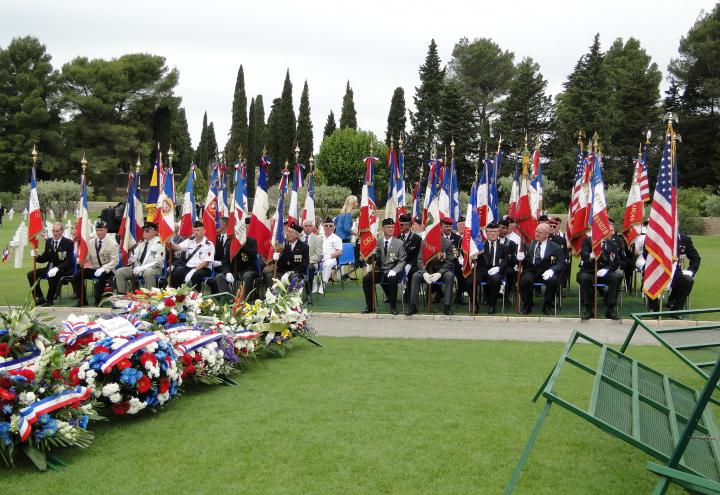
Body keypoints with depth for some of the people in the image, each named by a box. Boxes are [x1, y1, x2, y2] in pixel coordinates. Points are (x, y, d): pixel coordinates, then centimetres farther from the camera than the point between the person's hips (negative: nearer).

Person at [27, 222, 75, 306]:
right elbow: (44, 258, 12)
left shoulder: (68, 243, -8)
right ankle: (39, 299, -4)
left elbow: (69, 261, -16)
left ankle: (49, 300, -19)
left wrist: (57, 268, -30)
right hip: (50, 267, 7)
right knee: (31, 274, -8)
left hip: (63, 269, -7)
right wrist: (36, 256, -10)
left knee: (52, 276, -37)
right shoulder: (48, 241, 9)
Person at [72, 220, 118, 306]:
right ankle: (82, 300, 1)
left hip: (106, 269, -5)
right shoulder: (91, 242, 8)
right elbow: (86, 258, 7)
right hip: (93, 268, 5)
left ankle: (98, 301, -17)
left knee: (101, 277, -37)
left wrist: (103, 268, -27)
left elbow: (114, 261, -13)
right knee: (76, 276, -14)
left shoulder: (112, 243, -6)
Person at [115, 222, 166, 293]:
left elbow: (157, 262, -16)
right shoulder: (141, 243, 14)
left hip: (154, 268, -7)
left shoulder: (159, 244, -6)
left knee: (148, 272, -41)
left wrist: (142, 268, -23)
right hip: (138, 267, 7)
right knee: (119, 272, -5)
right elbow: (133, 259, 13)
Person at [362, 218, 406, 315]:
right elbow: (370, 260, 6)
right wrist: (371, 254, -18)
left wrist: (394, 271, -19)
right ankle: (370, 306, -10)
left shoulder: (399, 243, 4)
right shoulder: (377, 242, 8)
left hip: (391, 271, -2)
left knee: (392, 279, -34)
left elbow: (402, 261, 0)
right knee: (366, 279, -24)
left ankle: (393, 306, -18)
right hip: (378, 270, 2)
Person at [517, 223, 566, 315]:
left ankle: (547, 306, -10)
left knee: (553, 280, -34)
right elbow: (525, 261, 16)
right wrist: (521, 258, -9)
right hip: (531, 271, 1)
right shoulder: (529, 244, 17)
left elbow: (561, 263, -4)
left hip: (546, 272, -1)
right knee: (525, 279, -32)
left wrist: (551, 270, -24)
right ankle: (527, 305, -9)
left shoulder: (555, 248, 6)